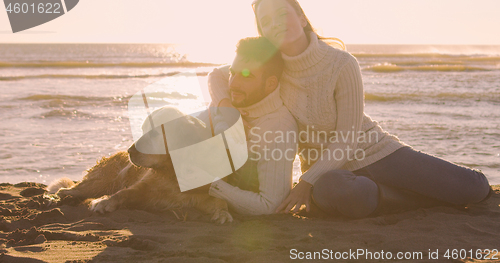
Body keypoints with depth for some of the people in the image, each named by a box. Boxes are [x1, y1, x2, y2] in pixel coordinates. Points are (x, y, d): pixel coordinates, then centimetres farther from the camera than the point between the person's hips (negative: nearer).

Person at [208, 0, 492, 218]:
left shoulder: (343, 65, -18)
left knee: (475, 187, -14)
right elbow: (218, 75, 8)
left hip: (375, 152, -2)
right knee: (329, 191, -40)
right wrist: (224, 102, -14)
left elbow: (347, 141, -17)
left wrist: (306, 182, -25)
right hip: (331, 169, 2)